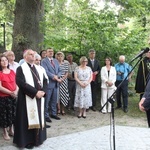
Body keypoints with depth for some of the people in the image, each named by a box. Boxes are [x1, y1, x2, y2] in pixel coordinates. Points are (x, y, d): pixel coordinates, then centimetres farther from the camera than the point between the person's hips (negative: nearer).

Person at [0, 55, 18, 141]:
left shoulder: (12, 72, 7)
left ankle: (11, 130, 28)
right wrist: (10, 93, -19)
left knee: (13, 114, 12)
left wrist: (16, 91, -11)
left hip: (13, 96, 5)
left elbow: (17, 83, 8)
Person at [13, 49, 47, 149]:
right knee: (28, 119, 0)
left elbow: (45, 81, 12)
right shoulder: (21, 68, -6)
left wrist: (43, 91, -8)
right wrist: (35, 92, -21)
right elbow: (21, 83, -18)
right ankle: (27, 141, 11)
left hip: (39, 98, 6)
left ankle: (38, 138, 24)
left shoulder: (38, 68, 14)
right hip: (27, 99, -6)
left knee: (38, 118, 12)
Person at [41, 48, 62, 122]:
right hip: (48, 83, -6)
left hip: (56, 83, 6)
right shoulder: (44, 61, -5)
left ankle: (53, 113, 25)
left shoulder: (56, 61, 15)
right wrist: (54, 77, -16)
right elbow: (46, 71, -15)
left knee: (54, 100, 14)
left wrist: (56, 76, -7)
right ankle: (46, 115, 8)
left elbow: (59, 71, 13)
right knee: (46, 100, 0)